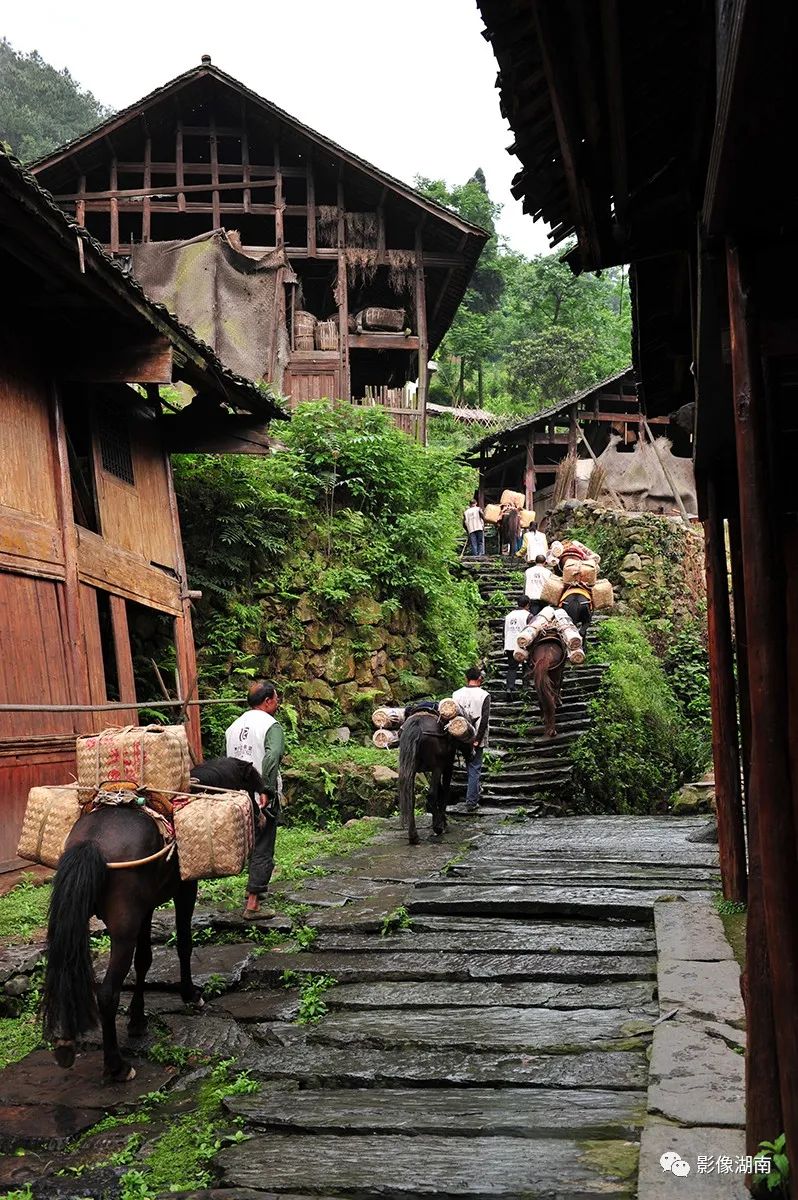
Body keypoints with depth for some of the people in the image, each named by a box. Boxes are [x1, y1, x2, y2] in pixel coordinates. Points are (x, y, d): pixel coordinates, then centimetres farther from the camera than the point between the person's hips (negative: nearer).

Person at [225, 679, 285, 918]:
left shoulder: (234, 726, 12)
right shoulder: (271, 725, -11)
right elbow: (272, 757, -28)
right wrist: (266, 790, -27)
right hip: (262, 799, -7)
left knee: (252, 843, 24)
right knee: (263, 850, 0)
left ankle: (255, 887, 37)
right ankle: (253, 904, -1)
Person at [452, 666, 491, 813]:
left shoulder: (456, 694, -1)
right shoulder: (484, 696, -11)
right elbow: (485, 720, -15)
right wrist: (477, 740, -10)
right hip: (476, 738, -4)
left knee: (470, 766, 21)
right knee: (474, 769, 2)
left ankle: (473, 795, 34)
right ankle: (471, 803, 2)